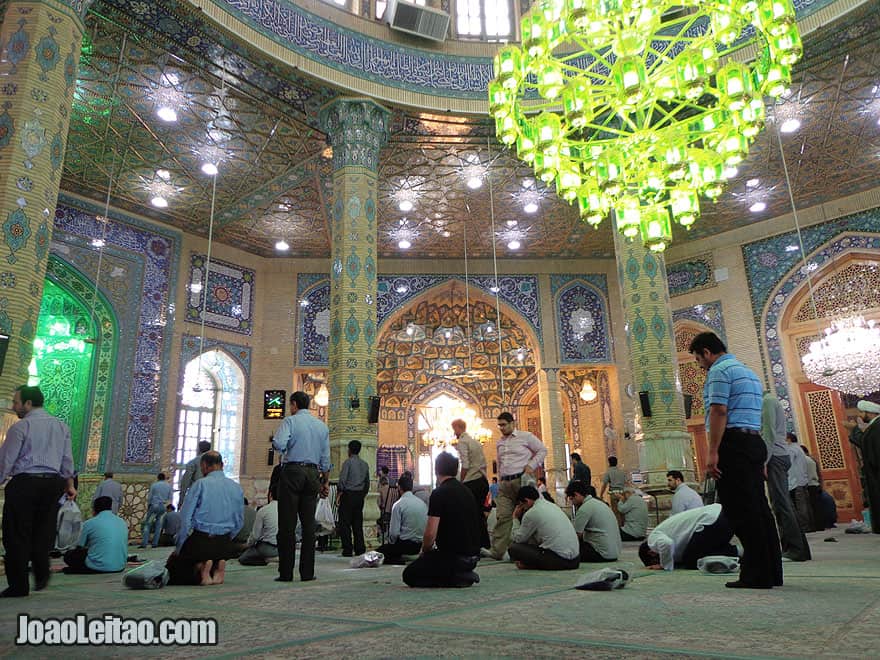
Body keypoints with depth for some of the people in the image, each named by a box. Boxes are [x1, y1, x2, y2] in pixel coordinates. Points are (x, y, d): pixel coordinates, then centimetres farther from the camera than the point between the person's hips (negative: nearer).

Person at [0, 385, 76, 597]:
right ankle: (41, 575, 7)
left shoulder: (20, 427, -6)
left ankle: (19, 585, 8)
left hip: (23, 483, -5)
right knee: (43, 532, 12)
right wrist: (69, 484, 21)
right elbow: (67, 459, 14)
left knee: (17, 534, 4)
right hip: (53, 483, 5)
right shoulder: (61, 426, 11)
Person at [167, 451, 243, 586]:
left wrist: (179, 547, 1)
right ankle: (217, 568, -3)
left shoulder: (200, 484, -7)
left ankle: (199, 568, -11)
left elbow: (185, 517, -9)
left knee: (172, 569, 17)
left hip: (199, 540, -4)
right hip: (223, 544, 4)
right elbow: (239, 522, 12)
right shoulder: (237, 488, 6)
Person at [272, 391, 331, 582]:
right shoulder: (322, 426, 14)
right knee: (309, 524, 7)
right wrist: (325, 481, 20)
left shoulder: (290, 421, -1)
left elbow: (279, 444, -17)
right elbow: (326, 458, 14)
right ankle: (307, 572, 8)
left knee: (287, 524, 0)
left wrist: (275, 439, 6)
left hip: (292, 471, -4)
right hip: (313, 474, 4)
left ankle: (286, 573, 1)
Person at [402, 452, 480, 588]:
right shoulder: (466, 491, 11)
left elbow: (430, 534, -19)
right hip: (472, 556, 8)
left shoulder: (439, 493, -14)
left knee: (409, 575, 6)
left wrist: (425, 551, 4)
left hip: (454, 556, -8)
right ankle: (465, 575, 8)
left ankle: (457, 578, -7)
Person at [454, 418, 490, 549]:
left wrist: (461, 482, -5)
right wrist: (482, 477, 19)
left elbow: (465, 465, -14)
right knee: (480, 513, 13)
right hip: (483, 481, 8)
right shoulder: (476, 442, 18)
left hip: (471, 483, -8)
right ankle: (485, 545, 16)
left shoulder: (462, 441, -7)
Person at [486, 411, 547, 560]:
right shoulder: (500, 442, 19)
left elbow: (542, 450, 3)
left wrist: (532, 465, -7)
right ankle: (497, 551, -8)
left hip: (522, 480, -5)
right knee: (502, 516, -4)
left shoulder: (525, 436, 2)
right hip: (505, 483, 5)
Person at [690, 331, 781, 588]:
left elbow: (719, 412, -16)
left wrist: (712, 452, -18)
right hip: (756, 442, 10)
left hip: (733, 443, -10)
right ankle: (771, 572, 14)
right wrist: (761, 461, 23)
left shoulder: (719, 370, -6)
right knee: (759, 508, 10)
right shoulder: (749, 372, 23)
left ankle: (756, 575, -4)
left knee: (741, 511, -6)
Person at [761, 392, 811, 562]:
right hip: (783, 454, 9)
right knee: (783, 502, 8)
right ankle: (793, 547, 9)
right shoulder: (774, 402, 23)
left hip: (774, 457, -9)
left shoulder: (767, 401, -6)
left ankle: (796, 549, -8)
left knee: (780, 503, -9)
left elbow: (769, 433, -14)